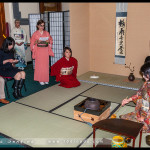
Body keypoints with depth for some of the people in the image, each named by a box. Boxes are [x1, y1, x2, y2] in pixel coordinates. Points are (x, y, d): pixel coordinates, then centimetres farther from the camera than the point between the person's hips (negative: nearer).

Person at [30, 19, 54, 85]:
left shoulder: (47, 33, 9)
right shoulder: (35, 34, -1)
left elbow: (51, 40, 14)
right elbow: (32, 43, -1)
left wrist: (48, 41, -7)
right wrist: (37, 42, -19)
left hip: (45, 51, 3)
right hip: (38, 51, -3)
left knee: (46, 65, 3)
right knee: (39, 65, -3)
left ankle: (45, 79, 13)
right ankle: (40, 80, 6)